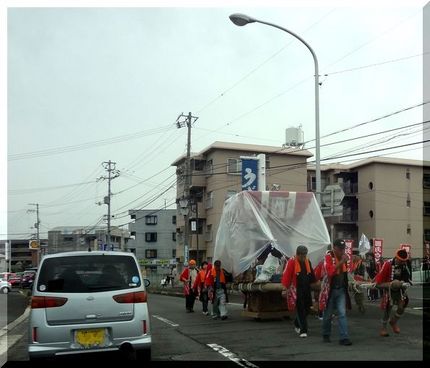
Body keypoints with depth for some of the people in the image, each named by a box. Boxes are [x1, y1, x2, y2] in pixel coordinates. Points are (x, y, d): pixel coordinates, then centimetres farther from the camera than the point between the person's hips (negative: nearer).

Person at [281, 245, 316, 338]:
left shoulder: (307, 262, 11)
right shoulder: (292, 262, -10)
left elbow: (311, 275, 24)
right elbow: (286, 275, -15)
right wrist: (285, 288, -19)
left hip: (306, 289, 6)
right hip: (296, 290, -6)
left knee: (306, 309, 12)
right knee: (300, 310, -6)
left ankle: (297, 324, 36)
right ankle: (303, 330, -2)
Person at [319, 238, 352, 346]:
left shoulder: (343, 257, 7)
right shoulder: (328, 257, -13)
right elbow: (330, 271, -29)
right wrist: (341, 262, -29)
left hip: (341, 290, 4)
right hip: (330, 290, -4)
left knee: (342, 314, -4)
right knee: (328, 315, 8)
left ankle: (344, 337, -5)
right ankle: (326, 335, 25)